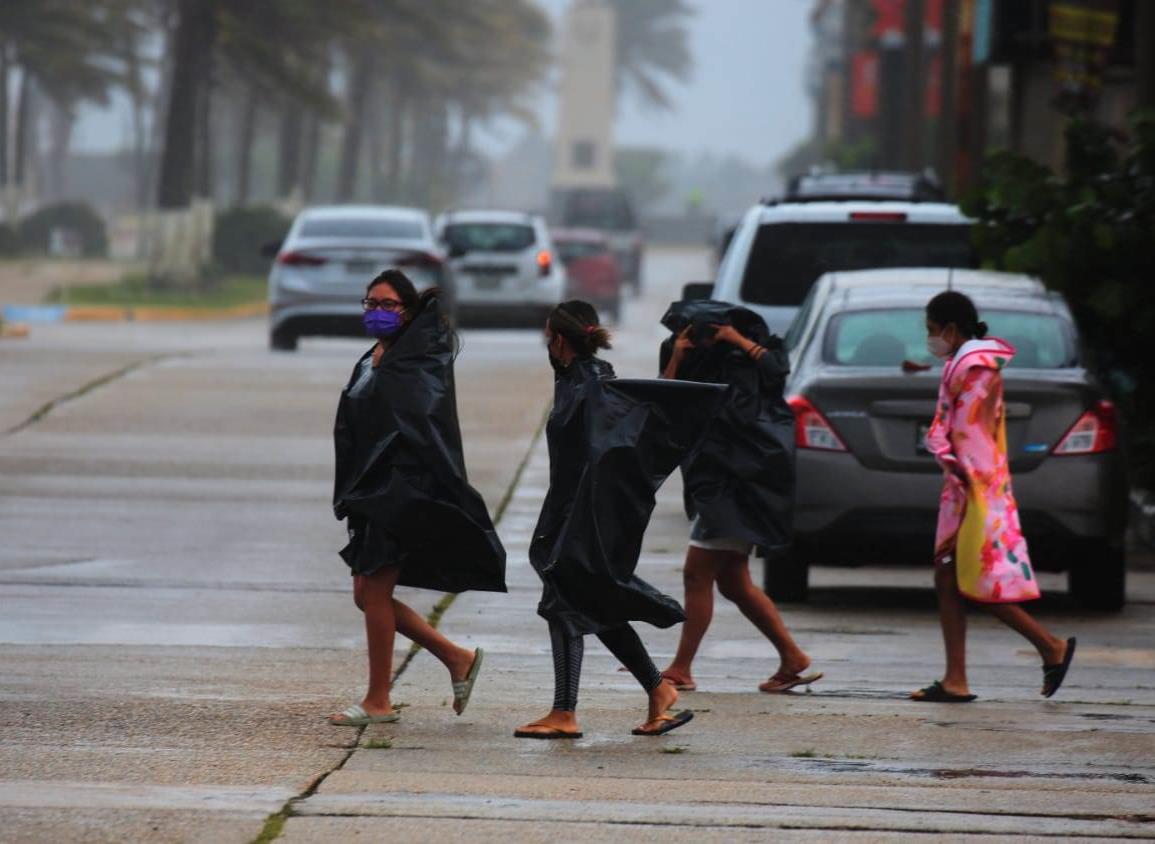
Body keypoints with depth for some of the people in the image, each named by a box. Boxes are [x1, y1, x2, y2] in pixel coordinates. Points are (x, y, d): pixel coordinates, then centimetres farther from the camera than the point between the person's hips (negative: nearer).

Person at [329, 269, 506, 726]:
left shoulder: (418, 360, -8)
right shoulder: (371, 362, 16)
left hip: (402, 487, -9)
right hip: (372, 490, 9)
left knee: (373, 590, -7)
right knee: (368, 594, 9)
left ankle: (378, 701, 2)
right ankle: (457, 659, 20)